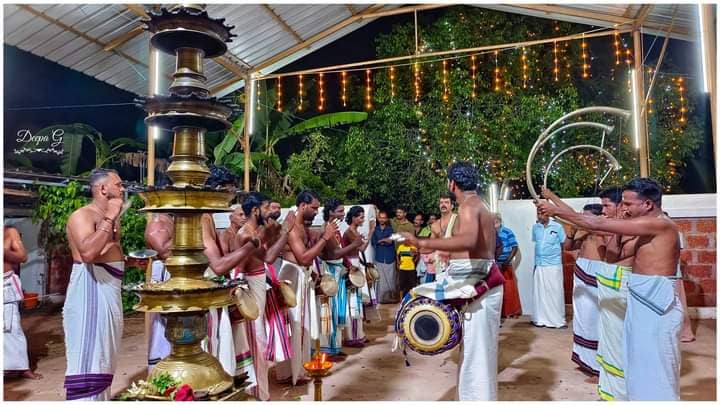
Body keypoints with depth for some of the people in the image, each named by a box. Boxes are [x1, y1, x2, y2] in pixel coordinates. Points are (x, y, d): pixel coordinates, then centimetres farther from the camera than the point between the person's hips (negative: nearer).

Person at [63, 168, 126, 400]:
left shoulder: (111, 218, 15)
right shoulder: (81, 216, -13)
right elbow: (88, 252, -31)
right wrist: (109, 218, -25)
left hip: (110, 289, 9)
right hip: (90, 290, -9)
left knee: (103, 355, 16)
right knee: (87, 355, -8)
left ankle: (100, 398, 26)